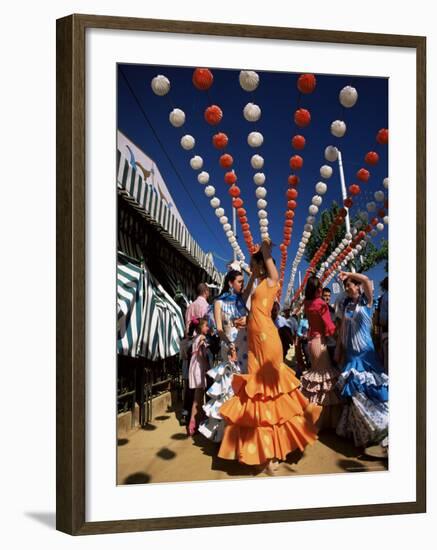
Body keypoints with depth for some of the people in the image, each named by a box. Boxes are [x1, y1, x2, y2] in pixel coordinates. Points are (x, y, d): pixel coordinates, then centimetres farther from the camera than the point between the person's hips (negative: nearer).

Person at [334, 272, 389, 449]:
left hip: (365, 352, -4)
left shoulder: (366, 302, -3)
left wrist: (347, 275, -10)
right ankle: (357, 429, 14)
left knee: (368, 389, -5)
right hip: (350, 353, 4)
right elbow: (342, 330, 13)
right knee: (354, 391, 5)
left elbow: (366, 280, -21)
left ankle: (375, 425, 5)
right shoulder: (346, 306, 11)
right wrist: (338, 351, 10)